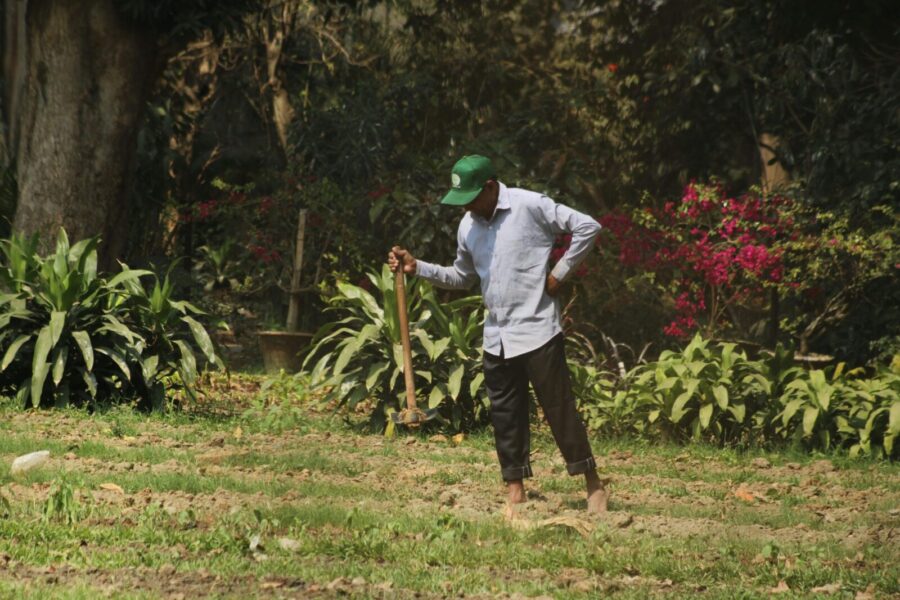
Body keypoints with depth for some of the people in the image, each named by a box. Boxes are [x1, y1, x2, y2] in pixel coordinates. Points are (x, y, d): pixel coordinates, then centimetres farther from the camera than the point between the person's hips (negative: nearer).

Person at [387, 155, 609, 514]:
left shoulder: (530, 207, -10)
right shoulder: (468, 226, 10)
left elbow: (587, 227, -10)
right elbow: (462, 278, 22)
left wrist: (560, 273, -10)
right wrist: (417, 268, 10)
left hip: (537, 331, -6)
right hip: (496, 339, 7)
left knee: (559, 408, -4)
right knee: (505, 416, 7)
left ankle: (593, 485, 6)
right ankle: (515, 490, 14)